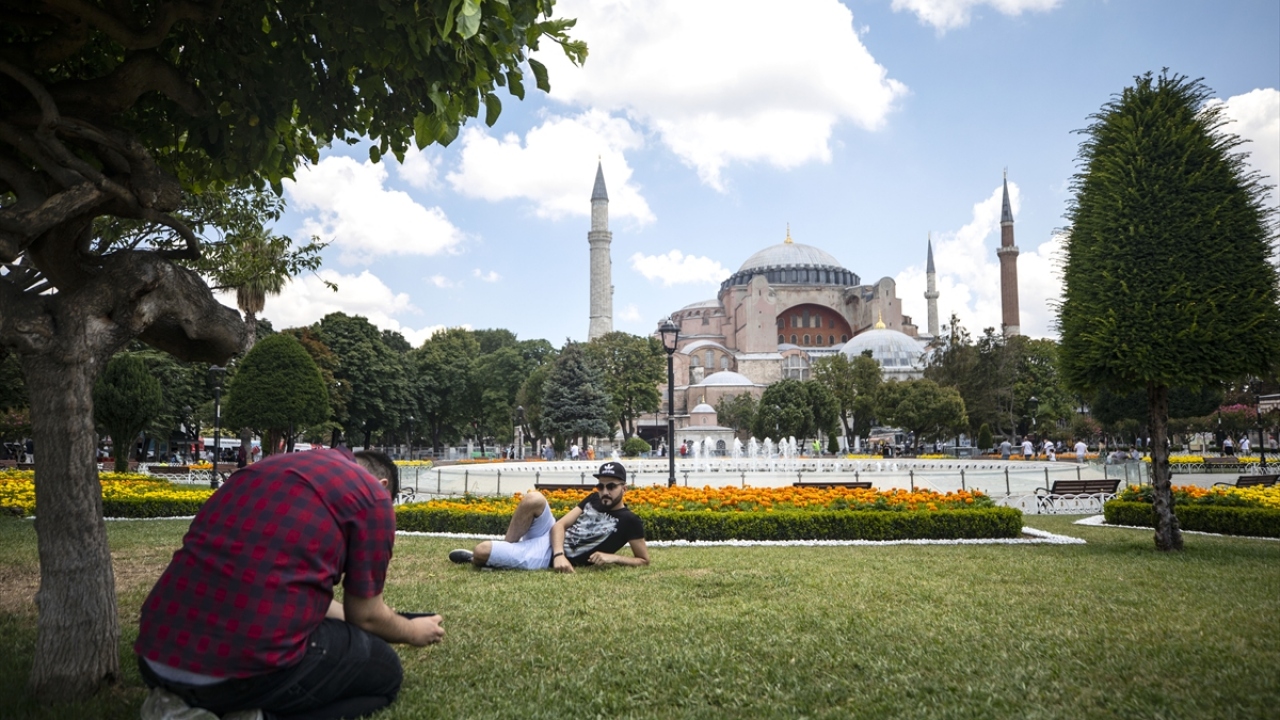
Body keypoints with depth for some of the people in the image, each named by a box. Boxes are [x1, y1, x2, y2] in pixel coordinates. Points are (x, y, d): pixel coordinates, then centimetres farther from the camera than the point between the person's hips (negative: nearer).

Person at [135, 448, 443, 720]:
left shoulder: (275, 466, 23)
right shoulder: (373, 495, 1)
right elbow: (365, 616, 11)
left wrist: (345, 616, 49)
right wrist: (413, 632, 33)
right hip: (248, 667, -8)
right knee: (384, 670, 19)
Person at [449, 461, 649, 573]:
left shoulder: (629, 521, -7)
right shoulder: (593, 500, 11)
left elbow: (644, 560, -4)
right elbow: (560, 525, 3)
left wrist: (613, 557, -19)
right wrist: (559, 554, -18)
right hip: (550, 537, 6)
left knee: (481, 551, -21)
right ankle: (503, 548, -3)